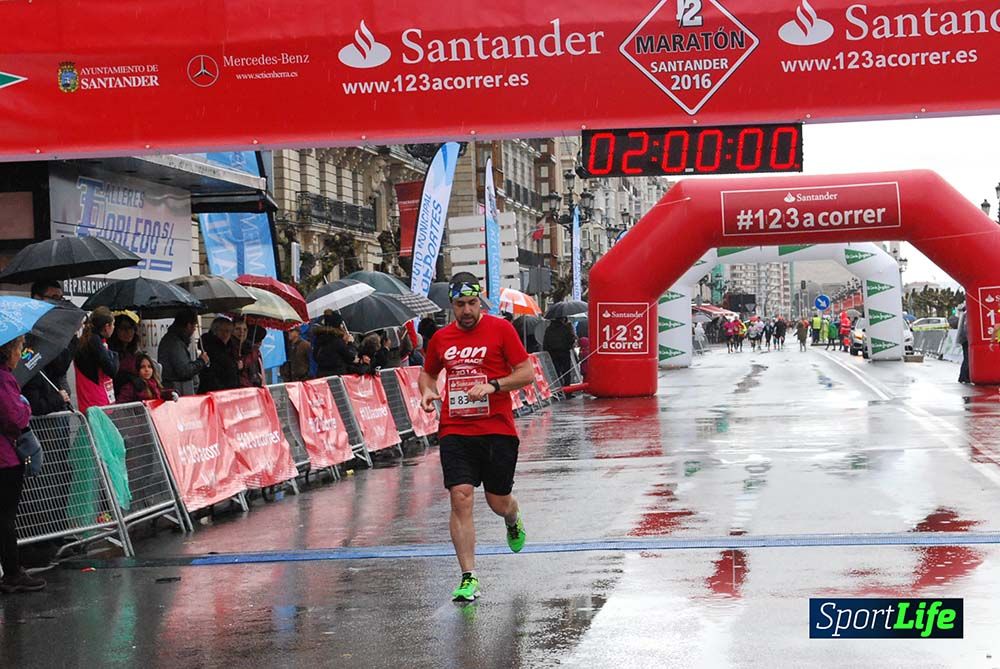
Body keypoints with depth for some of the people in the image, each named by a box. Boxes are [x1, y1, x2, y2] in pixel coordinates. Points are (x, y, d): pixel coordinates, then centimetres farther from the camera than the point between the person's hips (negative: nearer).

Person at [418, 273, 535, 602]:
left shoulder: (501, 329, -2)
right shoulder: (441, 338, 9)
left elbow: (527, 373, -4)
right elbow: (428, 373, 26)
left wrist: (492, 385, -18)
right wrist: (427, 391, 4)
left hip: (497, 430, -2)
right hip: (455, 431, 2)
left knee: (499, 503, 7)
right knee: (460, 498, -12)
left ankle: (514, 521, 47)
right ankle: (469, 579, -8)